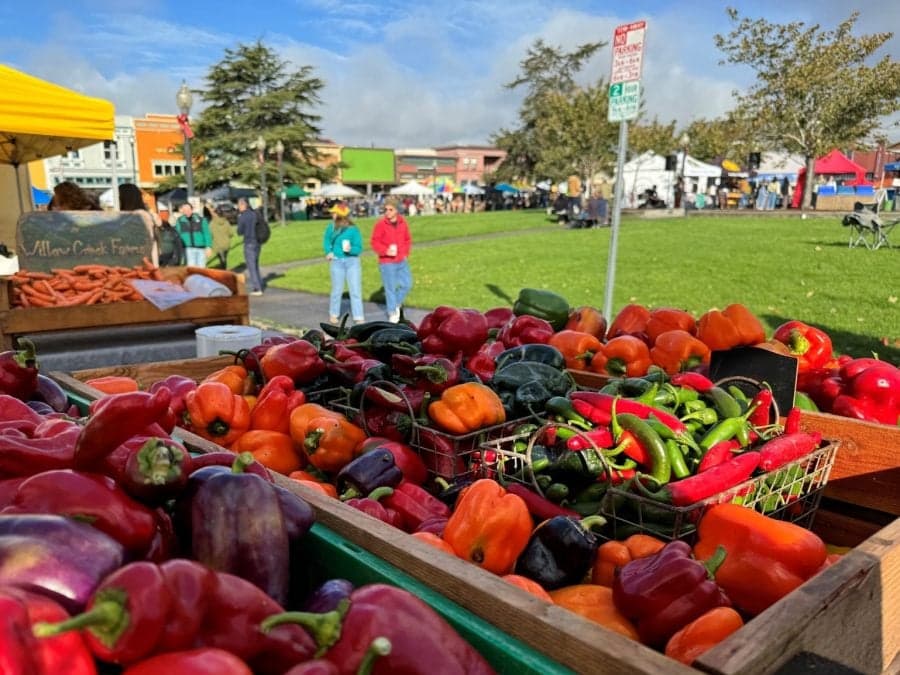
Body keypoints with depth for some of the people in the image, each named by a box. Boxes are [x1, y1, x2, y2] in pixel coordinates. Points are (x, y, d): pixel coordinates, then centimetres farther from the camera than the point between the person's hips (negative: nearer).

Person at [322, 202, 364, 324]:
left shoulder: (353, 229, -10)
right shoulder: (331, 227, -2)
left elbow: (359, 248, -10)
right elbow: (326, 240, 16)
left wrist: (350, 249, -29)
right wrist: (328, 252, 0)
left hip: (352, 261, -2)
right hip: (337, 262, 2)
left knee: (356, 290, -1)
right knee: (337, 290, 11)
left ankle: (359, 318, 4)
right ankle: (333, 314, 29)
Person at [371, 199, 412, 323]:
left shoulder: (403, 222, 5)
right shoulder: (380, 224, -8)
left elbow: (408, 239, 15)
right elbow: (375, 242, -7)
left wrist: (406, 253, 3)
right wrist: (386, 251, -21)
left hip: (402, 261, 5)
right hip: (386, 262, -5)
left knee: (407, 284, 9)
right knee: (390, 287, 0)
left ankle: (396, 303, 33)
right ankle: (392, 313, 14)